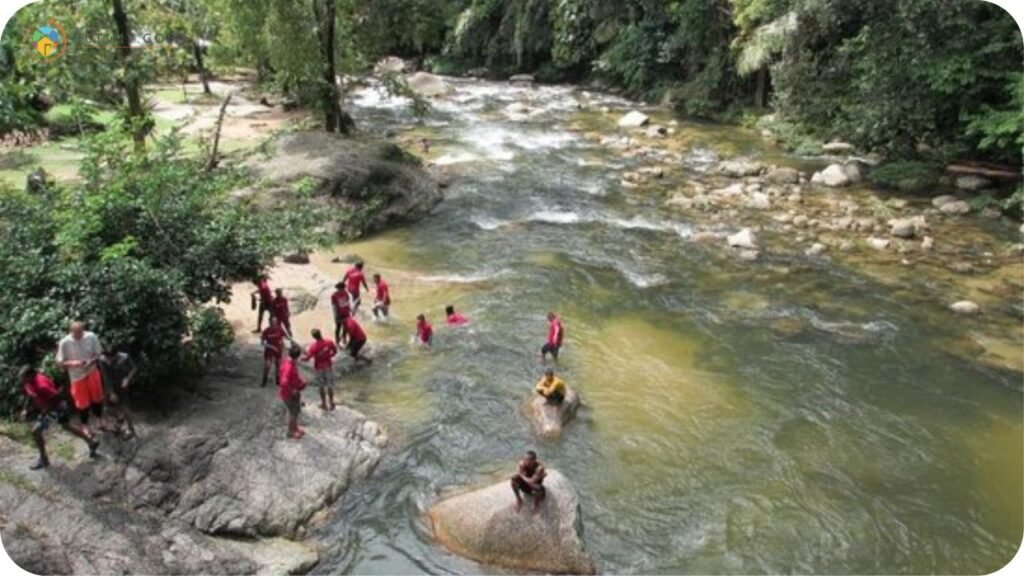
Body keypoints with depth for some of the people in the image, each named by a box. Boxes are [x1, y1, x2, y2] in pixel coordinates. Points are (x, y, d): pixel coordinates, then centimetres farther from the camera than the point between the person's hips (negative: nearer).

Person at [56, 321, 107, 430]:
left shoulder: (91, 337, -15)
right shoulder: (64, 343, -19)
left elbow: (98, 354, -2)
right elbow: (60, 362, -10)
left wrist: (91, 361, -22)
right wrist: (73, 363, -28)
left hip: (92, 373, 2)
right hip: (77, 377, -2)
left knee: (97, 398, 18)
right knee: (82, 403, 10)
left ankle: (99, 419, 42)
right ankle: (85, 426, 32)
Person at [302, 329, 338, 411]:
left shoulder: (313, 346, -27)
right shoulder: (329, 342, -18)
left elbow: (306, 359, -21)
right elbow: (335, 351, -2)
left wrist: (301, 358, -1)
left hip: (319, 368, -2)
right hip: (328, 366, 2)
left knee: (321, 386, 18)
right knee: (330, 385, 18)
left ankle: (324, 404, 30)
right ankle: (331, 403, 30)